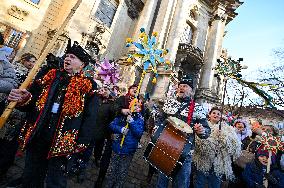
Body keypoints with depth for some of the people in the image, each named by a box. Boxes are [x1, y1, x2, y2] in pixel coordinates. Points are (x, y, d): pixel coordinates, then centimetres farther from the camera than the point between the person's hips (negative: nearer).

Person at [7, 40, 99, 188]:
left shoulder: (88, 86, -4)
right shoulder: (51, 76, 9)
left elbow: (89, 118, -5)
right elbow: (32, 100, 11)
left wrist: (81, 143, -10)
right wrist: (24, 99, -12)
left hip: (62, 142, -4)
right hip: (36, 137, 4)